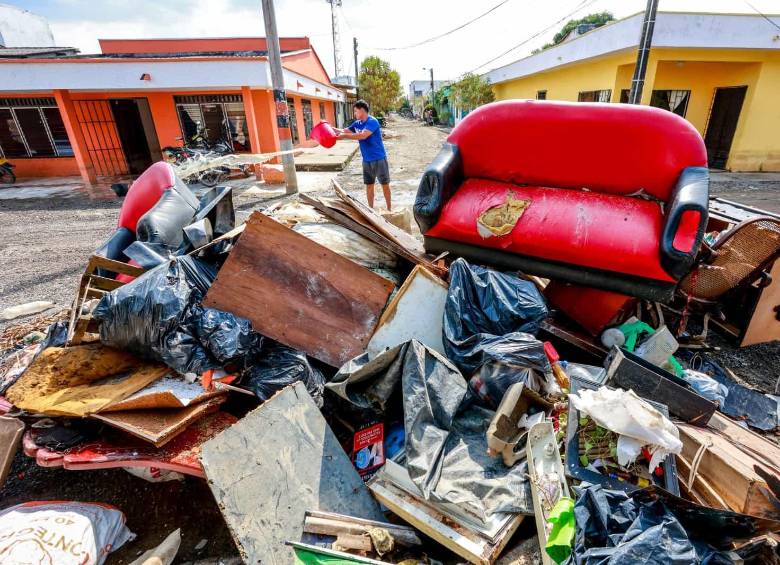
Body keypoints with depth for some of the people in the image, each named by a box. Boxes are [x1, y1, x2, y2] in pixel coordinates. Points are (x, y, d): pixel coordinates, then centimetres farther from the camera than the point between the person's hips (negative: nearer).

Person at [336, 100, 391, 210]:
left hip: (379, 159, -7)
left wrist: (344, 136, -31)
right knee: (369, 185, 10)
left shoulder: (372, 121, -17)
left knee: (385, 184, 5)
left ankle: (389, 209, 16)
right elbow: (344, 131, 10)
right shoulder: (357, 123, 6)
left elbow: (363, 135, -31)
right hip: (367, 160, 7)